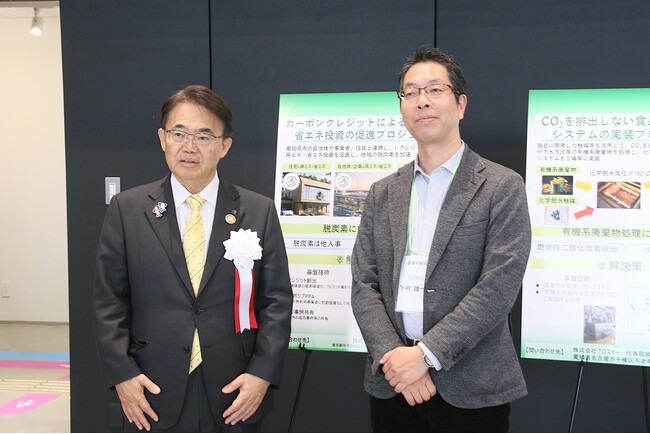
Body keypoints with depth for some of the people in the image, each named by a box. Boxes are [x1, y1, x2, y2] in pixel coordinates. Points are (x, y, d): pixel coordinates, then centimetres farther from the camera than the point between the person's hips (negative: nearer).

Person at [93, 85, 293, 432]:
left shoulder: (259, 212, 0)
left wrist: (263, 373, -8)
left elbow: (277, 301, 0)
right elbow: (109, 301, 2)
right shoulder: (127, 209, 1)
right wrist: (121, 374, -6)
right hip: (154, 396, 0)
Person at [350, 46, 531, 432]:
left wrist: (425, 353, -17)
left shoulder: (503, 187, -4)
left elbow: (499, 286, -13)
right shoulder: (382, 193, 9)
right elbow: (364, 285, 3)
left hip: (471, 389, -3)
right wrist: (394, 356, -10)